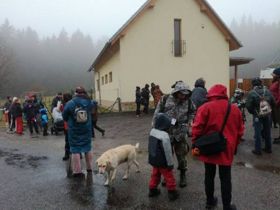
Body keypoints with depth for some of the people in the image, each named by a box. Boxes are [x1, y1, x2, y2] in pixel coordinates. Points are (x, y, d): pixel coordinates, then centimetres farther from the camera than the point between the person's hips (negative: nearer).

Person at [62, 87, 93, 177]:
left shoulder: (70, 104, -13)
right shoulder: (88, 102, -9)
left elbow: (64, 117, -4)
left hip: (74, 131, -2)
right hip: (87, 129, 3)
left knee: (75, 150, 5)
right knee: (88, 149, 16)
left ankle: (77, 171, 7)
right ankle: (89, 168, 28)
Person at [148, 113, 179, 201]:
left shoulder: (152, 131, -3)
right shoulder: (164, 136, -27)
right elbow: (167, 152, -20)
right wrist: (170, 163, -10)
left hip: (153, 160, 7)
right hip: (162, 162, -7)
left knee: (155, 175, 23)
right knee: (169, 177, 11)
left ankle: (152, 190, 34)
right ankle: (172, 193, 24)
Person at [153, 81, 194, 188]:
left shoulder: (187, 101, -3)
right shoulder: (165, 99, -9)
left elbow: (191, 113, 15)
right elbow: (157, 113, -4)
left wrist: (187, 123, 4)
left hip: (180, 132, 1)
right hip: (166, 131, 0)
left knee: (181, 155, 10)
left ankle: (183, 175, 32)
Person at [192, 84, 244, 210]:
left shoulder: (205, 107, -9)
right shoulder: (235, 109, 3)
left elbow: (197, 128, -14)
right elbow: (240, 131, 10)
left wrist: (195, 144, -2)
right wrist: (234, 146, 21)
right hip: (227, 149, 1)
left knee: (209, 176, 15)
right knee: (225, 178, 11)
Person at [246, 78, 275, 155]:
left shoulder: (251, 93, -14)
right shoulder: (267, 91, 0)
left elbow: (248, 106, -16)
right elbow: (273, 103, 2)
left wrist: (252, 112, 2)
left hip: (257, 115, -4)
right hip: (267, 114, 5)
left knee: (258, 133, 4)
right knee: (267, 132, 17)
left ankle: (258, 150, 10)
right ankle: (268, 148, 30)